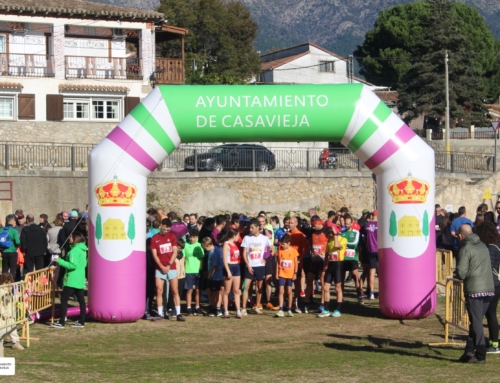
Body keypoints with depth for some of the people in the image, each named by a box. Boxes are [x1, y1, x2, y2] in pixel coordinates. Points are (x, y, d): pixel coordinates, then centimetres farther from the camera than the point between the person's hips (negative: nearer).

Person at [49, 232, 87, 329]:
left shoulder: (74, 250, -17)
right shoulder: (83, 250, 11)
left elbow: (73, 265, -23)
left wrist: (60, 261, -18)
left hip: (72, 280, -9)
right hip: (80, 280, 9)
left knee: (64, 299, -2)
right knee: (81, 300, 8)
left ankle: (61, 322, -2)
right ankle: (81, 321, 11)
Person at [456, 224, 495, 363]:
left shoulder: (465, 249, -9)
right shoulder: (483, 246, 15)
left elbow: (461, 273, -14)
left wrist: (459, 274, 6)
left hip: (474, 290, -7)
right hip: (489, 289, 7)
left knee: (476, 322, -3)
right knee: (475, 321, 14)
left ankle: (480, 355, -3)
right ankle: (469, 351, 17)